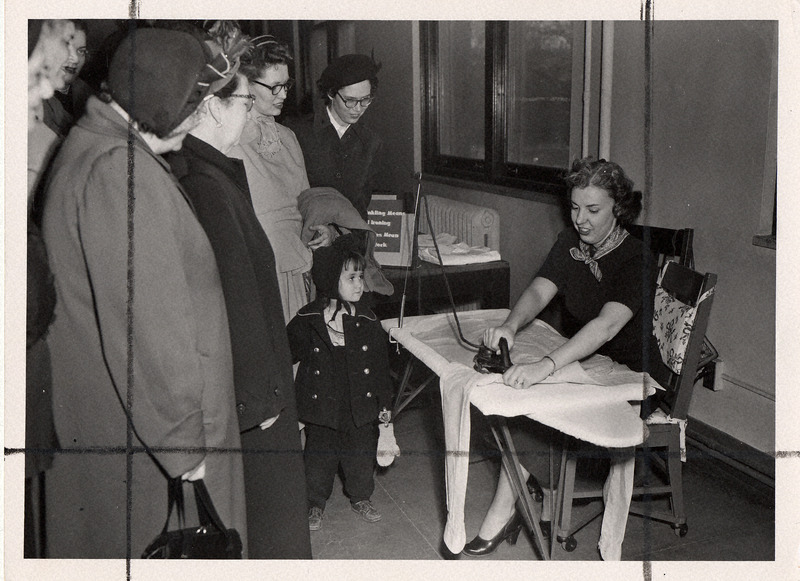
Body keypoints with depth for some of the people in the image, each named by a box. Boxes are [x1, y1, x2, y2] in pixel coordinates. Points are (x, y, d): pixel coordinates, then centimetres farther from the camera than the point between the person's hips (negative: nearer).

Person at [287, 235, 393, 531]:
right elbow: (287, 353, 1)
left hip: (361, 407, 2)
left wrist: (383, 403, 6)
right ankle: (316, 503, 30)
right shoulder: (306, 321, -9)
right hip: (322, 407, -2)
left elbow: (380, 365, 4)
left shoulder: (368, 322, -2)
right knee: (319, 457, 10)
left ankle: (360, 497, 36)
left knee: (361, 454, 14)